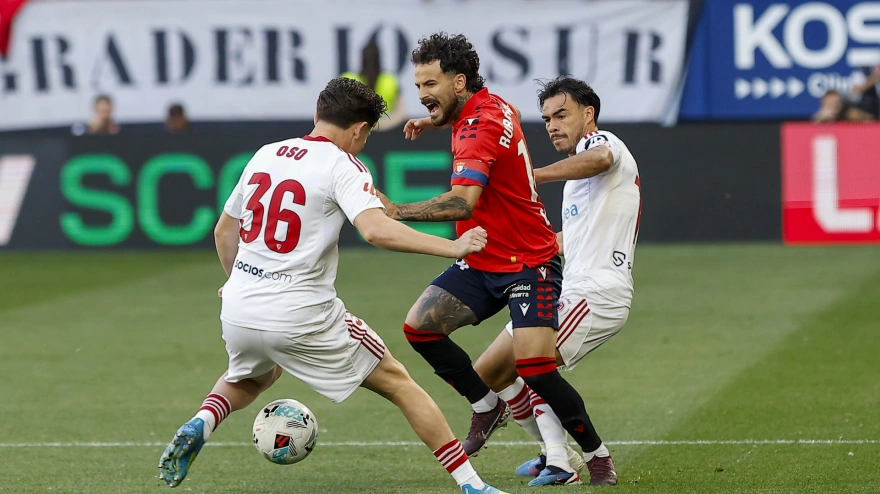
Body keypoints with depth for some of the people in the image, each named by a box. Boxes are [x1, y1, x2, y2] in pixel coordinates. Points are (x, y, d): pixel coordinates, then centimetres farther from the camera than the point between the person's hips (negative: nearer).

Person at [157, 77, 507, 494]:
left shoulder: (265, 155, 11)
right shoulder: (343, 166, -9)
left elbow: (223, 231, 22)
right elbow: (376, 230, -26)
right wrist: (451, 247, -23)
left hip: (237, 311, 6)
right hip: (301, 316, -6)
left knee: (251, 377, 39)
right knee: (397, 382, 9)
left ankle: (198, 427, 11)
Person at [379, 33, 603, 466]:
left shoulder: (481, 126, -23)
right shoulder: (489, 106, 4)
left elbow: (463, 202, -38)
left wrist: (396, 212, -41)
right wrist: (437, 121, 25)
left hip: (529, 264, -9)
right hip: (481, 263, 9)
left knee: (534, 368, -18)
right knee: (419, 325, -7)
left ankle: (595, 453, 1)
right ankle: (487, 406, 9)